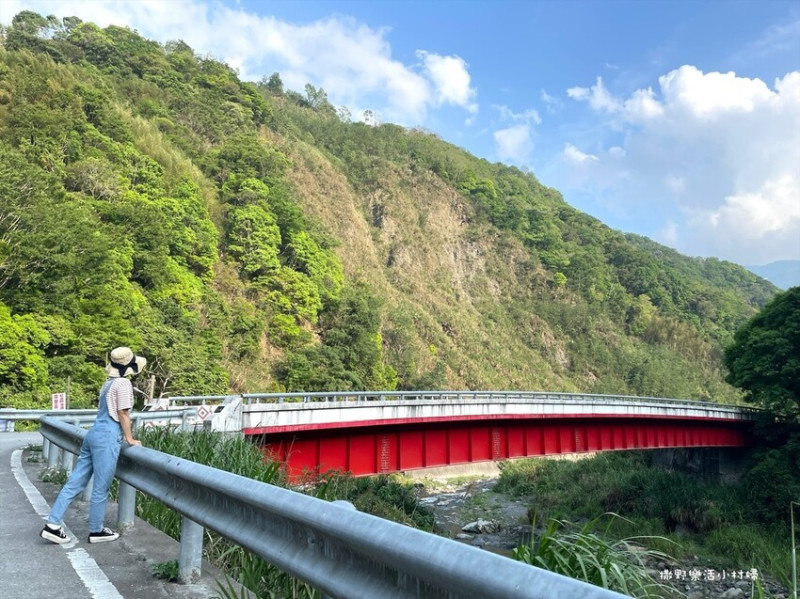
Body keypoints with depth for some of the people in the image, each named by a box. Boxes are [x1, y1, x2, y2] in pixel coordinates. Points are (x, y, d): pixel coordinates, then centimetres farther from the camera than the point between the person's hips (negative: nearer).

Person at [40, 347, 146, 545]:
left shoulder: (109, 382, 15)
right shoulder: (123, 383, -12)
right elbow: (123, 414, -11)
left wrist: (122, 436, 27)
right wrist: (130, 439, -2)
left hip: (95, 433, 9)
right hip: (107, 438, -9)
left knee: (76, 482, 11)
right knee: (101, 488, 3)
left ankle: (52, 525, 13)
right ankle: (96, 531, 14)